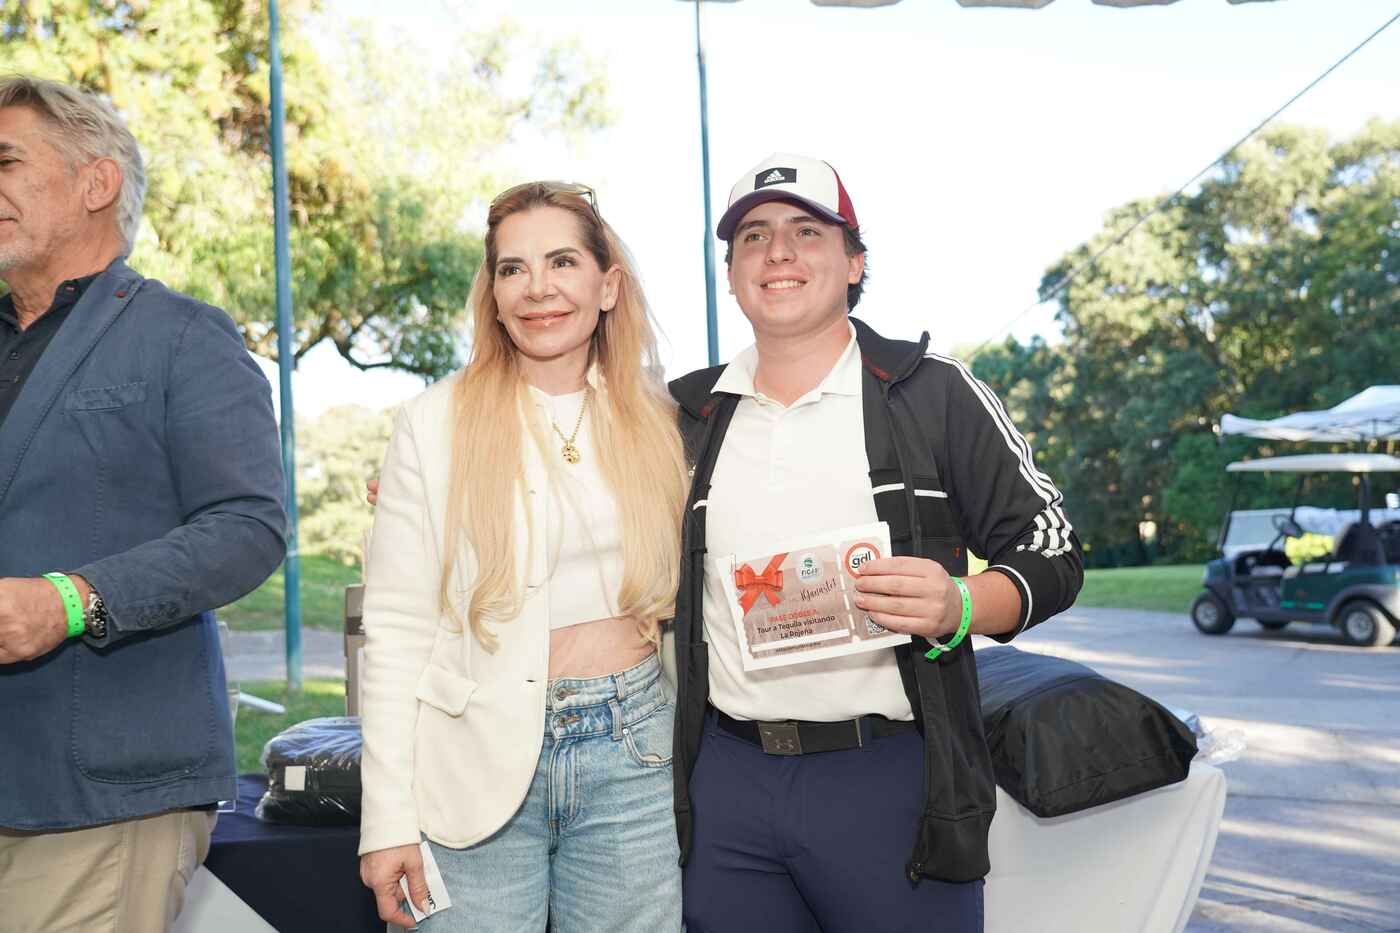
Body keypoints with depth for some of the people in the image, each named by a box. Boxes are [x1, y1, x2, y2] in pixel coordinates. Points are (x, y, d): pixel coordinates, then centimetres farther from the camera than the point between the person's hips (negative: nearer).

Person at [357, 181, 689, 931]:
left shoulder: (655, 421, 6)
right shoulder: (436, 423, -3)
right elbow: (395, 631, -5)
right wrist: (389, 820, -8)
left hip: (631, 758, 3)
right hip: (479, 763, -2)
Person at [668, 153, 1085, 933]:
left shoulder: (934, 393, 1)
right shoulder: (689, 417, 11)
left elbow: (1051, 554, 1)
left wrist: (958, 606, -19)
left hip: (894, 778, -3)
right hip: (726, 777, 3)